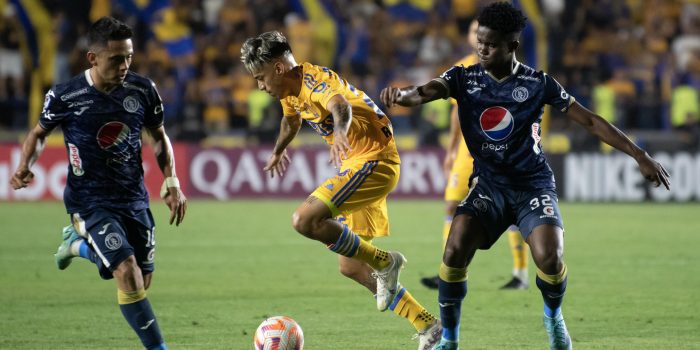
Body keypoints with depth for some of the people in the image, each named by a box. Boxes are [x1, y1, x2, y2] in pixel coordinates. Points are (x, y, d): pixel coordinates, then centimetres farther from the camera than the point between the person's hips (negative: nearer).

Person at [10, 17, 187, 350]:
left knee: (142, 282, 12)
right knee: (128, 272, -22)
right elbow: (39, 133, 5)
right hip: (90, 201, -4)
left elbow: (159, 136, 11)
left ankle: (79, 243, 37)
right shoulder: (65, 97, -13)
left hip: (134, 198, 5)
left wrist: (171, 181, 1)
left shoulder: (142, 90, -5)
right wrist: (25, 166, -14)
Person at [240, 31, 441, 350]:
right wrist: (277, 152, 51)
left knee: (305, 220, -27)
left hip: (374, 161, -10)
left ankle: (385, 262, -12)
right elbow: (291, 122, 34)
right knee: (351, 267, 8)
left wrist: (340, 132, -64)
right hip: (357, 165, 10)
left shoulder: (315, 81, -19)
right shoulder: (291, 91, 9)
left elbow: (340, 105, -43)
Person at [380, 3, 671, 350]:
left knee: (550, 259, -23)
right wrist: (404, 94, -48)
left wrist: (640, 156, -3)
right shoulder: (464, 78, -2)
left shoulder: (537, 83, -4)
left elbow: (590, 120, 0)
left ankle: (553, 316, 14)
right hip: (488, 184, 1)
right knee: (455, 250, -24)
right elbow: (429, 90, -22)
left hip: (533, 184, -1)